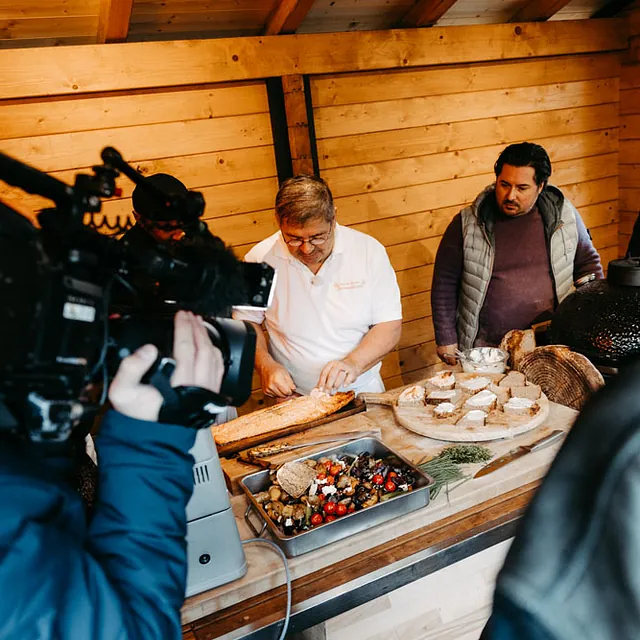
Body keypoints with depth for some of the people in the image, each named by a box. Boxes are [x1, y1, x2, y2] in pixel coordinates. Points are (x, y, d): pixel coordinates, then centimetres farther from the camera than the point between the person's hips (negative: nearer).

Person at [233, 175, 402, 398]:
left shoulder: (369, 251, -5)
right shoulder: (260, 259, -6)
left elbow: (390, 326, -4)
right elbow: (245, 321, 7)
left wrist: (354, 363, -19)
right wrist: (265, 365, -10)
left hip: (362, 392, 1)